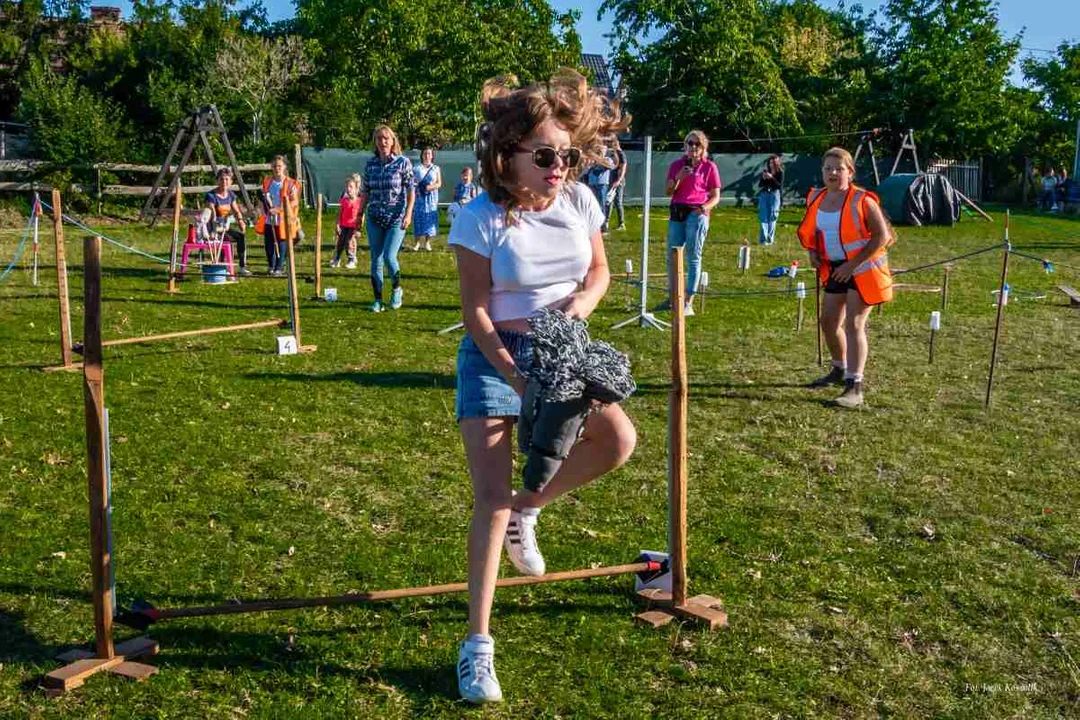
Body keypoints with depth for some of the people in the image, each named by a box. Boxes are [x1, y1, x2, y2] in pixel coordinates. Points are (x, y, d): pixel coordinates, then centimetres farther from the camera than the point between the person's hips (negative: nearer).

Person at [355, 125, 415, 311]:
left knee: (389, 257, -14)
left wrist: (408, 213, -12)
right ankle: (378, 300, 14)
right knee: (376, 260, 5)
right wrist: (359, 214, 10)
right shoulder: (370, 164, 7)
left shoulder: (403, 162, -4)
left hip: (396, 218, -4)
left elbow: (411, 190, -4)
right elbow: (365, 192, 13)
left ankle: (397, 289, 13)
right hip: (375, 219, 4)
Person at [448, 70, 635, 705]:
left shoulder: (579, 200, -4)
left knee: (619, 440, -17)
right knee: (491, 495, -11)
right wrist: (514, 375, -26)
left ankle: (526, 509, 12)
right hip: (496, 354, -4)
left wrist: (583, 301, -12)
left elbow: (600, 270, 11)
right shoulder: (482, 218, -17)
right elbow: (475, 309, -15)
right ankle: (479, 642, 0)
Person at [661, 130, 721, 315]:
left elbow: (715, 197, 1)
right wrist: (678, 178, -9)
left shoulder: (709, 167, 1)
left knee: (693, 257, -3)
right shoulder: (676, 165, 11)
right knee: (672, 257, 9)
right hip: (677, 212, 5)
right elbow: (669, 192, 8)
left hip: (696, 214, -4)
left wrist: (704, 207, -19)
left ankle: (688, 303, -2)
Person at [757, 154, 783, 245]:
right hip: (764, 194, 2)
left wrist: (772, 178, -16)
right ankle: (763, 239, -7)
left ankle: (770, 239, -3)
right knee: (764, 217, -5)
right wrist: (763, 178, -8)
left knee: (772, 217, -5)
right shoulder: (765, 172, 10)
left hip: (774, 194, -2)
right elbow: (759, 185, 10)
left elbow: (780, 185, -8)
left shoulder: (780, 173, 2)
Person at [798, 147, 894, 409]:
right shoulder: (816, 198, 2)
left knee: (854, 324, -13)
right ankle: (840, 370, 38)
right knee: (828, 322, 13)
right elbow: (810, 230, 19)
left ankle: (855, 387, -11)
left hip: (862, 269, -7)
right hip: (836, 268, 7)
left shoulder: (862, 200, -17)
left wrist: (853, 264, -21)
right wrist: (813, 252, 0)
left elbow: (882, 236, -18)